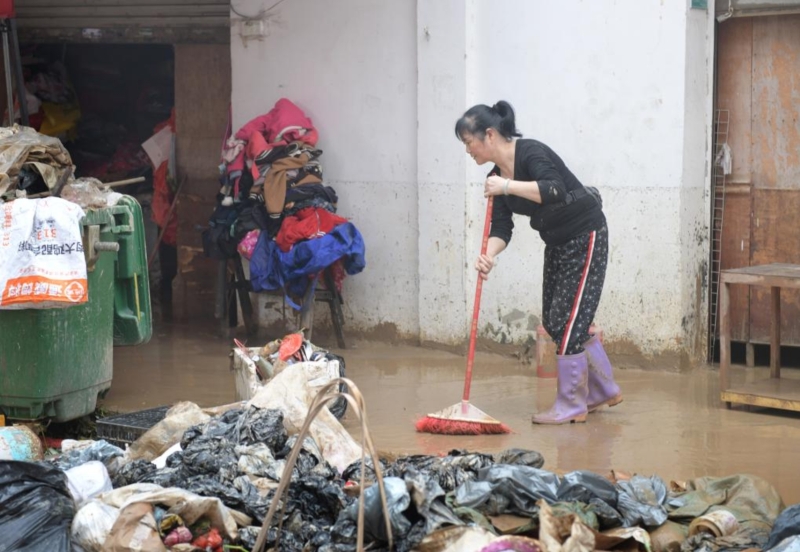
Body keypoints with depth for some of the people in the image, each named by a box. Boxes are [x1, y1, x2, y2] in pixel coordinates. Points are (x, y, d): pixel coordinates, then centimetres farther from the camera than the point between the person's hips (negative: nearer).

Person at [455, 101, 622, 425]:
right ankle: (604, 390, 25)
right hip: (557, 242, 9)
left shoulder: (531, 153, -22)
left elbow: (556, 191, -39)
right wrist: (488, 255, -24)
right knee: (555, 320, 11)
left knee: (566, 319, -8)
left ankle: (571, 406, 2)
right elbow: (501, 226, -6)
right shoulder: (496, 176, 2)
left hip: (585, 237, -9)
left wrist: (508, 186, -38)